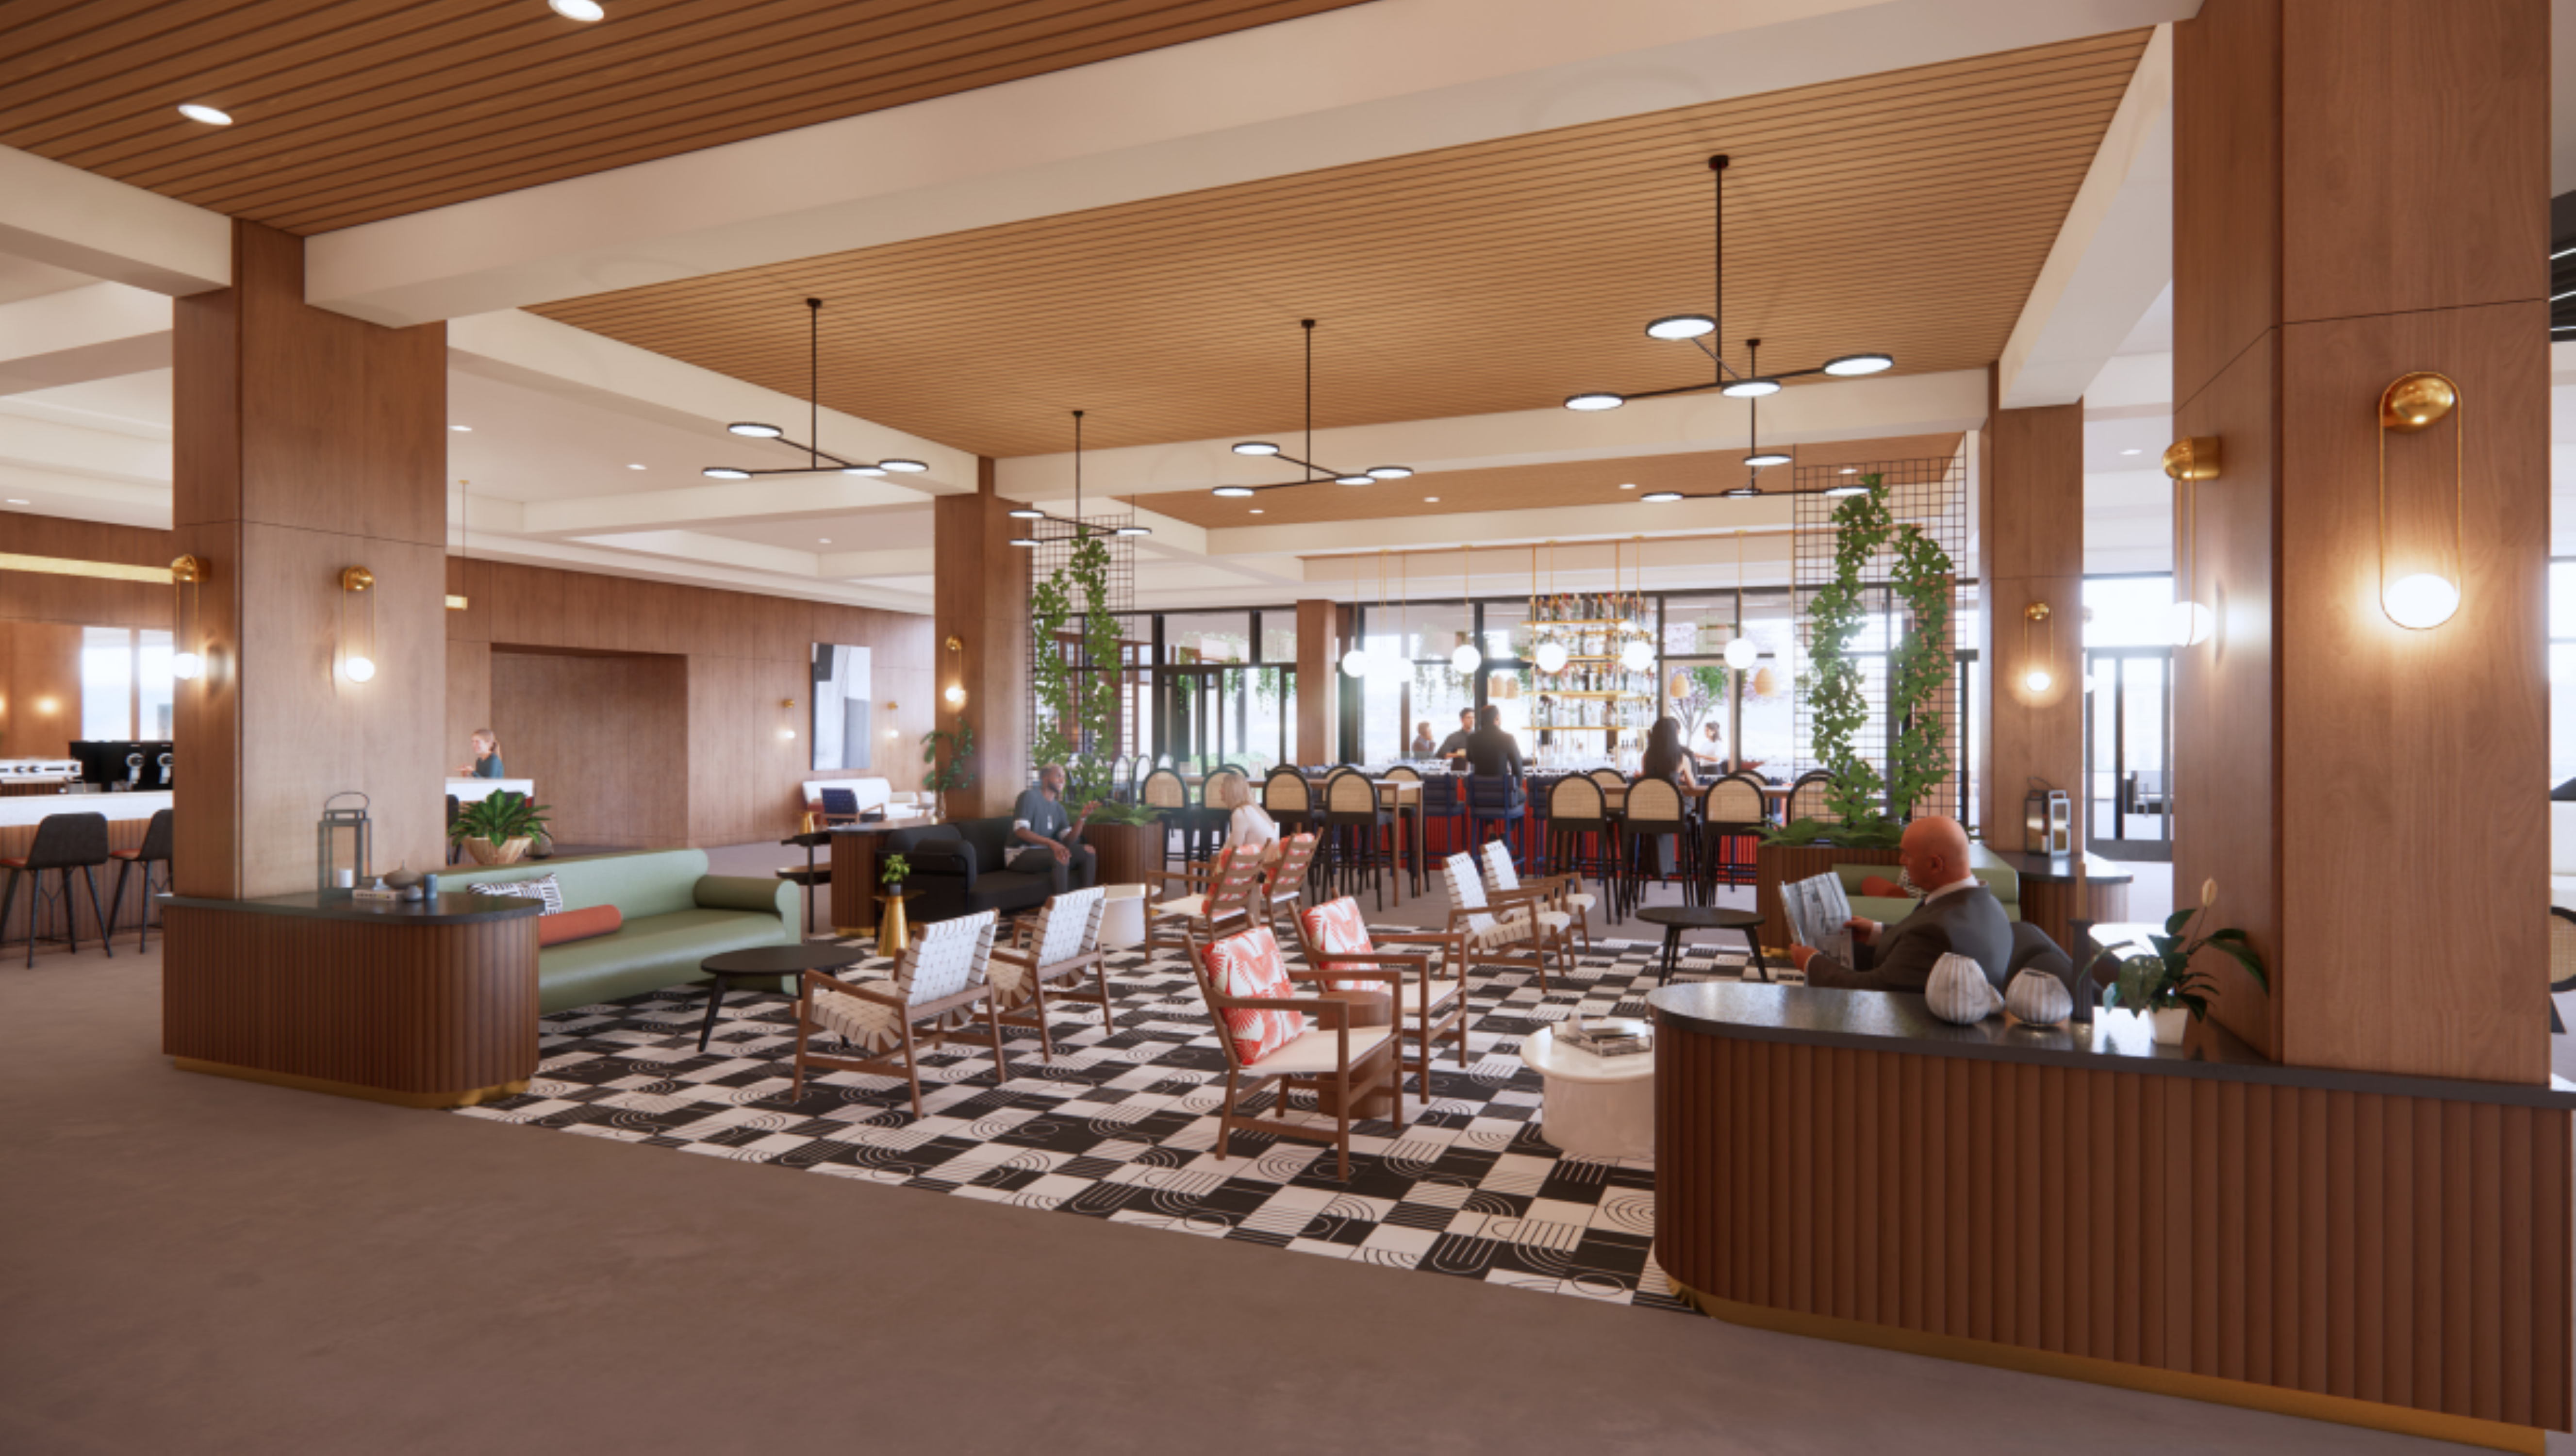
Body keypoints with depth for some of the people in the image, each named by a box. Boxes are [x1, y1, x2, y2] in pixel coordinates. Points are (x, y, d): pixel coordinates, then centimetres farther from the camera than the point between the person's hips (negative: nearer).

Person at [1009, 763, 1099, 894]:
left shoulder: (1058, 808, 12)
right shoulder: (1029, 796, -9)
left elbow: (1069, 840, 1)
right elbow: (1020, 831, -22)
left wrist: (1083, 817, -13)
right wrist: (1051, 843, -35)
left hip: (1043, 852, 8)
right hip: (1020, 855, -8)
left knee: (1088, 853, -7)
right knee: (1060, 857, -34)